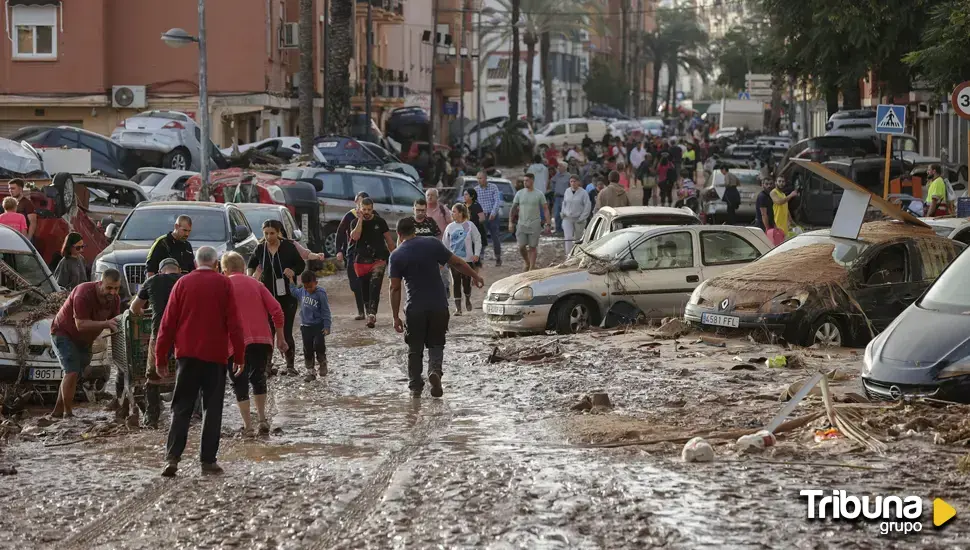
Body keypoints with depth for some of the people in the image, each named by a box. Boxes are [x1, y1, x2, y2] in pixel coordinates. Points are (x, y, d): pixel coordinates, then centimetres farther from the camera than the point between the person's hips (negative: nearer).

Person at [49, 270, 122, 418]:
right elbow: (81, 325, -35)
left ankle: (58, 411, 20)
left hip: (84, 340, 7)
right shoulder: (84, 293, -32)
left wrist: (117, 326, -29)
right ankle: (68, 413, -14)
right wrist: (105, 324, -44)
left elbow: (114, 324, -5)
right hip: (64, 333, -7)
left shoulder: (115, 300, -11)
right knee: (72, 372, -20)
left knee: (75, 375, 9)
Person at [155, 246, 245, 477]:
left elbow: (168, 322, 4)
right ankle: (208, 460, 2)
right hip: (215, 355, -1)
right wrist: (239, 356, 2)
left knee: (181, 408, 4)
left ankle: (172, 457, -9)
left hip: (187, 354, 1)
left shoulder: (183, 283, 4)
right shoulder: (224, 284, 0)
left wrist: (161, 358, 8)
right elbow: (233, 323, -3)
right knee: (212, 409, 5)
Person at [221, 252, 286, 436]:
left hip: (238, 343, -3)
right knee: (258, 379, 20)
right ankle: (262, 420, 12)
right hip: (263, 339, 4)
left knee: (240, 383, 4)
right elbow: (276, 309, 5)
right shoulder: (255, 284, 13)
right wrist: (280, 337, 11)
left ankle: (247, 426, -2)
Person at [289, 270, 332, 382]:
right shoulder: (302, 292, 2)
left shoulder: (320, 293, -13)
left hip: (318, 325, -5)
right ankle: (310, 372, 15)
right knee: (308, 350, 6)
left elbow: (325, 311, -10)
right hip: (306, 325, 5)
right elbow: (294, 291, 26)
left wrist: (327, 326, -13)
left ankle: (322, 364, 10)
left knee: (319, 344, -15)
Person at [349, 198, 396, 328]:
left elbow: (388, 239, 9)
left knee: (375, 286, -19)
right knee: (365, 289, 9)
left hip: (378, 259, -3)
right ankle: (370, 314, 22)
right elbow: (355, 236, -16)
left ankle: (372, 314, -29)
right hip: (361, 260, 3)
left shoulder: (380, 221, 3)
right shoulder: (356, 222, 4)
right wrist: (360, 219, -14)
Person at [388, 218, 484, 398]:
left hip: (415, 309, -1)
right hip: (438, 305, 1)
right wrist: (475, 276, 20)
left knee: (415, 349, 13)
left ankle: (415, 387, 13)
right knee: (436, 344, 15)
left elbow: (395, 288, -5)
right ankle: (435, 370, -12)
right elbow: (457, 263, 4)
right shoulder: (432, 244, -1)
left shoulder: (396, 256, -4)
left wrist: (396, 317, 0)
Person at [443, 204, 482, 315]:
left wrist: (476, 254, -9)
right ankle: (458, 308, 2)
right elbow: (445, 243, 9)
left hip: (468, 259, -2)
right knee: (456, 283, -2)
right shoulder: (450, 227, 4)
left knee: (466, 282, 2)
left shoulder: (469, 225, -4)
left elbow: (477, 240, 0)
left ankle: (467, 299, 33)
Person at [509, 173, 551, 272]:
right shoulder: (519, 193, 3)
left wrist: (547, 224, -8)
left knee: (532, 247, 1)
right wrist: (510, 222, 0)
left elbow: (545, 209, -1)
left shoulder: (539, 194, -3)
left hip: (534, 225, -2)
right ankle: (527, 263, 25)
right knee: (521, 247, 0)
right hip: (521, 224, 2)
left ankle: (531, 268, 8)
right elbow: (513, 208, 7)